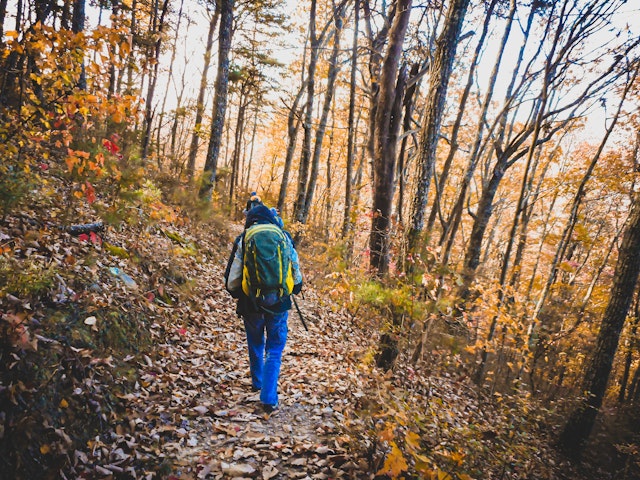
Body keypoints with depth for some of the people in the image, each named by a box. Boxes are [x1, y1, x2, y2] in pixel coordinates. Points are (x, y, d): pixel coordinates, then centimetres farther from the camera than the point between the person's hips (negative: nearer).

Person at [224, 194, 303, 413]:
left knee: (255, 345, 23)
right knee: (274, 350, 9)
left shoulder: (243, 240, -4)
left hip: (252, 304, 0)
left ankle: (257, 382, 44)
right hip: (279, 304, 0)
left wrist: (237, 294, 19)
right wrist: (294, 290, 26)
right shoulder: (284, 237, -1)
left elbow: (231, 279, -2)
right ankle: (269, 399, 2)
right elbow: (296, 271, 6)